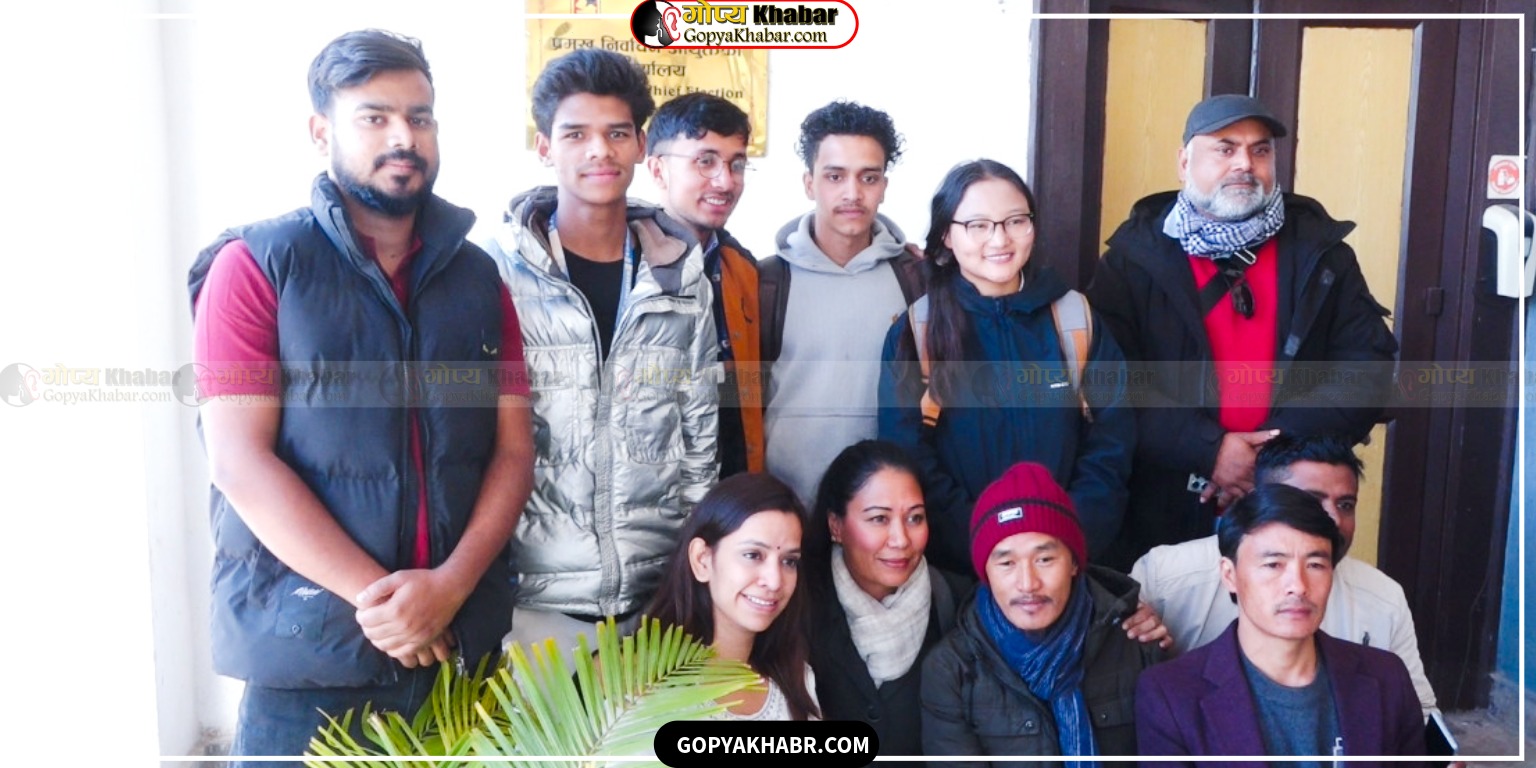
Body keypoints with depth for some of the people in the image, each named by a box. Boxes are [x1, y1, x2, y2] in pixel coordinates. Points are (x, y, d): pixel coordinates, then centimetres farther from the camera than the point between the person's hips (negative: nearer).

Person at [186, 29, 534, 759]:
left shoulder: (476, 275, 7)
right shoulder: (254, 266, -3)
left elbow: (514, 450, 2)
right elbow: (240, 460, -10)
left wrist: (450, 586, -12)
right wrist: (376, 594, -15)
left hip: (463, 638, 3)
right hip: (307, 649, -3)